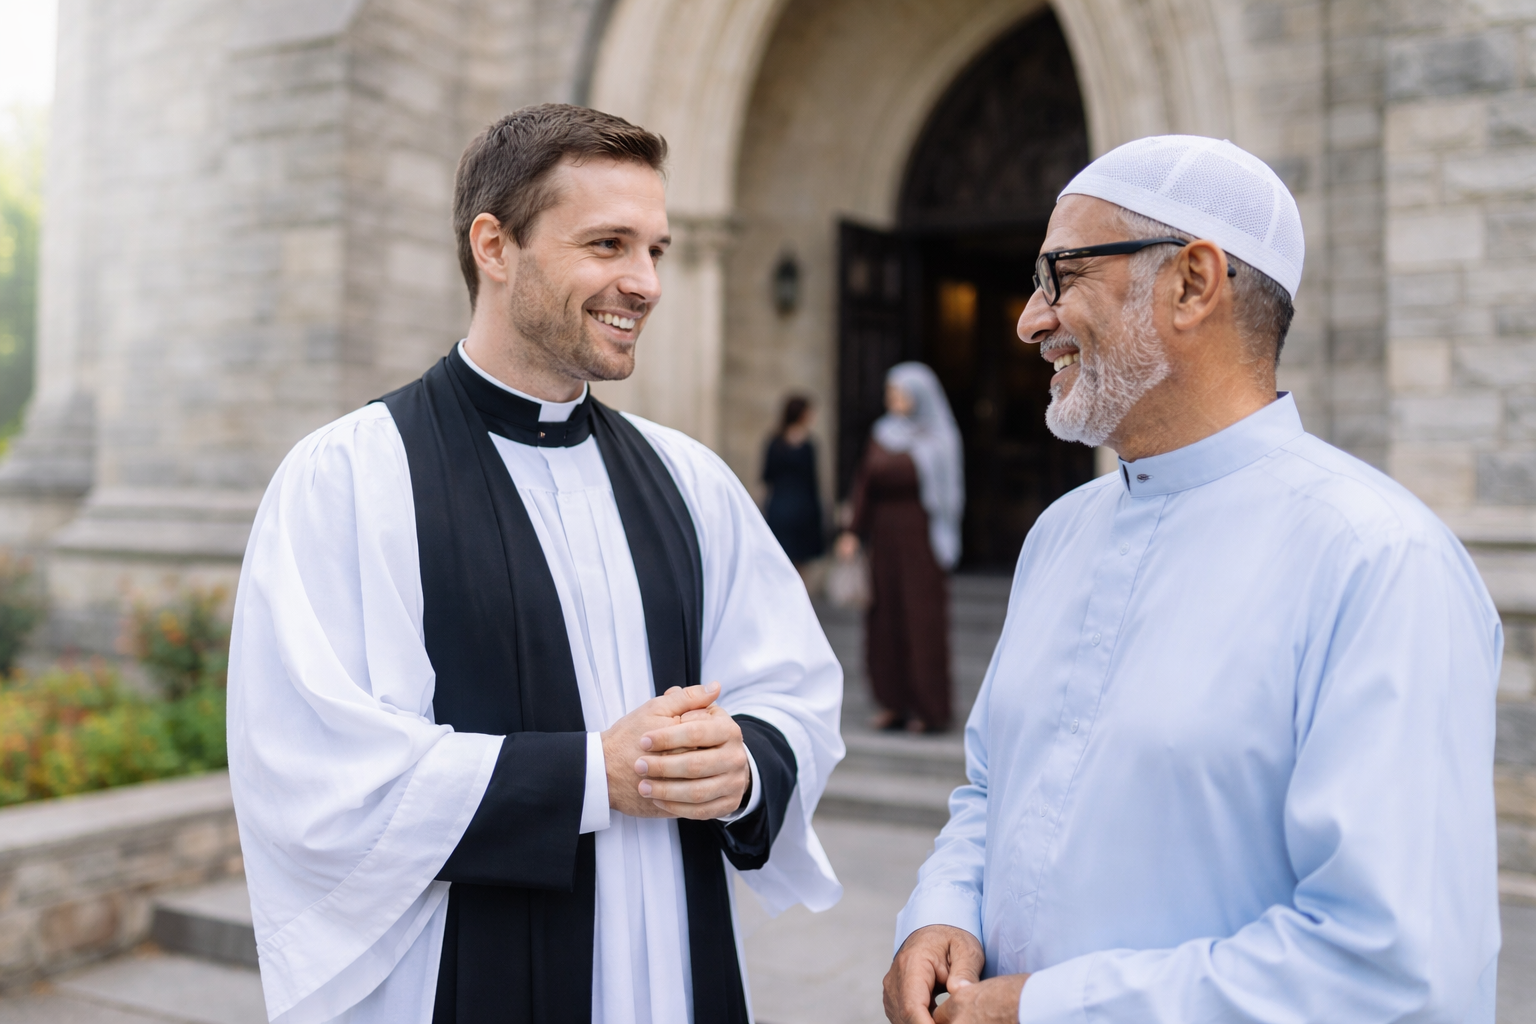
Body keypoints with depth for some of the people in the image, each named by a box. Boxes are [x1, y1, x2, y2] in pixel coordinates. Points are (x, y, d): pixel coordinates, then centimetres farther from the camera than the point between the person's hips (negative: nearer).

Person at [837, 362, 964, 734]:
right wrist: (854, 532, -3)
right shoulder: (882, 434, 10)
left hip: (920, 539, -4)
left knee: (922, 619, -3)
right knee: (885, 616, 4)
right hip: (885, 537, 5)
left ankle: (930, 709, 5)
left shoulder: (938, 439, -2)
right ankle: (895, 703, 12)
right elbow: (865, 484, 5)